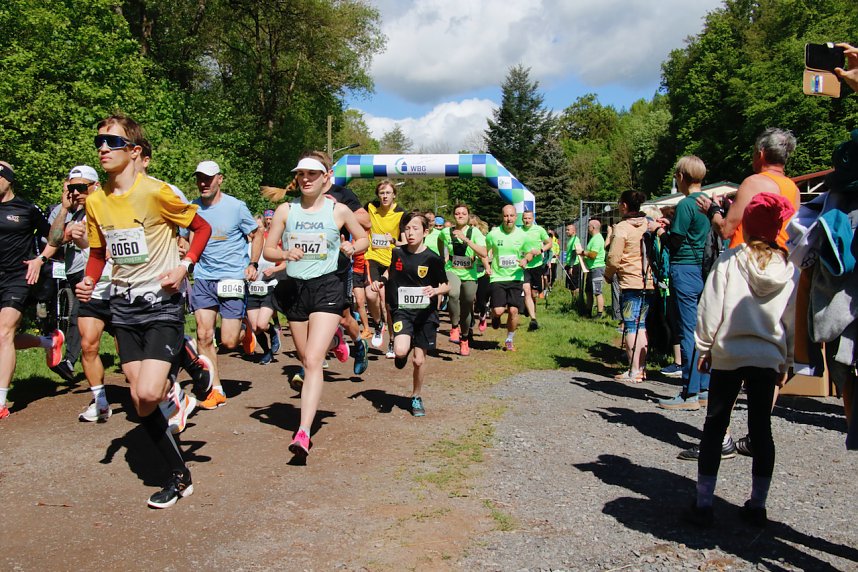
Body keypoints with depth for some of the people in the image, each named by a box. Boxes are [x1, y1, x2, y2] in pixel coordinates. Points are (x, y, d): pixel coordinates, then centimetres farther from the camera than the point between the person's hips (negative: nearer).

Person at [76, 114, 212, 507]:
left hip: (161, 302, -6)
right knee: (140, 400, 6)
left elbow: (202, 228, -4)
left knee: (148, 394, -21)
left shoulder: (157, 192, -14)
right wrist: (88, 282, -2)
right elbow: (98, 252, 17)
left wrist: (183, 266, -17)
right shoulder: (95, 202, 4)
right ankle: (179, 476, 21)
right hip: (123, 305, 6)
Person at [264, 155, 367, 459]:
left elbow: (363, 238, 16)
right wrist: (285, 254, -15)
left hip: (327, 286, -4)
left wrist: (352, 247, -6)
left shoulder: (339, 211, 2)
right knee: (306, 359, 15)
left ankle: (304, 433, -19)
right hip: (295, 287, 4)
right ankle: (333, 336, 50)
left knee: (312, 361, -16)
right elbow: (268, 250, 6)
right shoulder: (285, 210, 5)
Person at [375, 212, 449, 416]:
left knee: (419, 359, 4)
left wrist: (435, 290, -19)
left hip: (425, 313, -1)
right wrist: (382, 280, 3)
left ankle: (417, 397, 28)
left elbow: (446, 285, 2)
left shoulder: (432, 259, -8)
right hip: (402, 310, 1)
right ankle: (402, 354, 17)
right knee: (400, 351, -23)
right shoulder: (397, 253, -1)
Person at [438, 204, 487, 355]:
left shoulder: (475, 232, -7)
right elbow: (440, 239, 25)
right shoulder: (446, 232, -1)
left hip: (469, 275, 1)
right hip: (451, 271, 0)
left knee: (466, 310, 9)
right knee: (454, 293, -34)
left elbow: (483, 253, -22)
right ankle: (454, 327, -12)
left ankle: (465, 339, 35)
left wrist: (466, 239, -28)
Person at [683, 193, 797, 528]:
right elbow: (794, 321, 7)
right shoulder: (789, 270, 1)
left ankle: (703, 504, 6)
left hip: (728, 354, -3)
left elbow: (711, 309, -8)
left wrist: (704, 347, 3)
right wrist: (787, 362, 16)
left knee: (714, 427, 4)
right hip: (769, 358, 3)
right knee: (761, 429, 12)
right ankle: (757, 506, 19)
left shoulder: (729, 261, -9)